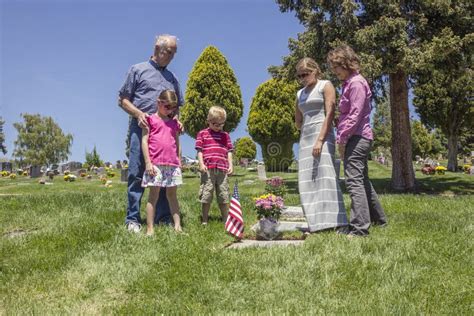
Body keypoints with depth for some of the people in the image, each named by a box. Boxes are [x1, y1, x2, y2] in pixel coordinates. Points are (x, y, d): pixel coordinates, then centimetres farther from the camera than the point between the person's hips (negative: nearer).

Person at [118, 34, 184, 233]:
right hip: (142, 127, -4)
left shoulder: (172, 78, 21)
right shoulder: (138, 70, 8)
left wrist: (176, 118, 5)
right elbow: (122, 100, 5)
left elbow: (177, 105, 27)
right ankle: (132, 220, 0)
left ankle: (163, 219, 10)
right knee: (137, 174, -5)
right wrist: (138, 113, -12)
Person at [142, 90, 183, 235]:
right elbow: (144, 141, -3)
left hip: (172, 164, 5)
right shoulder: (150, 119, 4)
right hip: (155, 163, -4)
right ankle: (150, 229, 0)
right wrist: (148, 162, -10)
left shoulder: (174, 123, 17)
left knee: (172, 195, 7)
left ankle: (177, 227, 8)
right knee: (154, 195, -3)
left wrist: (178, 162, 13)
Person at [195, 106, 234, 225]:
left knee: (224, 196, 7)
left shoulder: (225, 135, 16)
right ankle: (204, 220, 10)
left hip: (222, 170, 3)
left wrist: (230, 165, 5)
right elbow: (199, 150, 2)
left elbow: (229, 151, 15)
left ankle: (225, 220, 15)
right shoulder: (202, 134, 7)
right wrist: (201, 164, -8)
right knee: (206, 196, 1)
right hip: (208, 169, -3)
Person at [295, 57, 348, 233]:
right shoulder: (300, 94, 22)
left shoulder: (325, 86, 3)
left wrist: (320, 139, -19)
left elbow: (329, 114, -10)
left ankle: (331, 221, -13)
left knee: (324, 176, -14)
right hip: (305, 138, 6)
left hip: (322, 136, -6)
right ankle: (315, 222, -2)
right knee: (307, 180, -2)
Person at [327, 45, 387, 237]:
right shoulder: (348, 84, 19)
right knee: (362, 180, 18)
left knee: (354, 181, -13)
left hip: (357, 138, -11)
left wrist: (342, 138, -16)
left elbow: (355, 115, -18)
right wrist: (341, 138, 12)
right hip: (355, 139, 11)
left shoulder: (356, 83, -11)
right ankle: (378, 219, 32)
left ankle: (359, 228, -13)